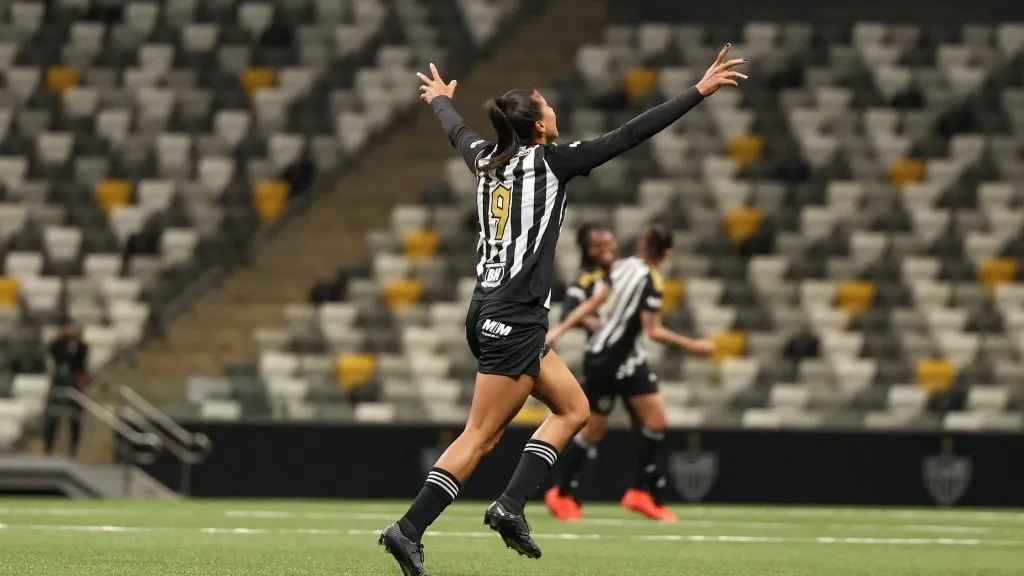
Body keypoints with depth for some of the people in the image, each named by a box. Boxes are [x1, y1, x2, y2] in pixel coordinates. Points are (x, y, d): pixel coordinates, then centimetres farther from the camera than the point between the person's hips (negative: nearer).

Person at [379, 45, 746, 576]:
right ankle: (408, 531, -10)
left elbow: (456, 131, 34)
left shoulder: (487, 158, 11)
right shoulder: (550, 162, -7)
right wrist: (699, 92, -5)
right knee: (480, 437, -6)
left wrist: (441, 99, 57)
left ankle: (511, 506, 2)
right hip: (514, 318, -9)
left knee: (573, 407, 14)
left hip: (489, 313, 9)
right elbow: (628, 136, -8)